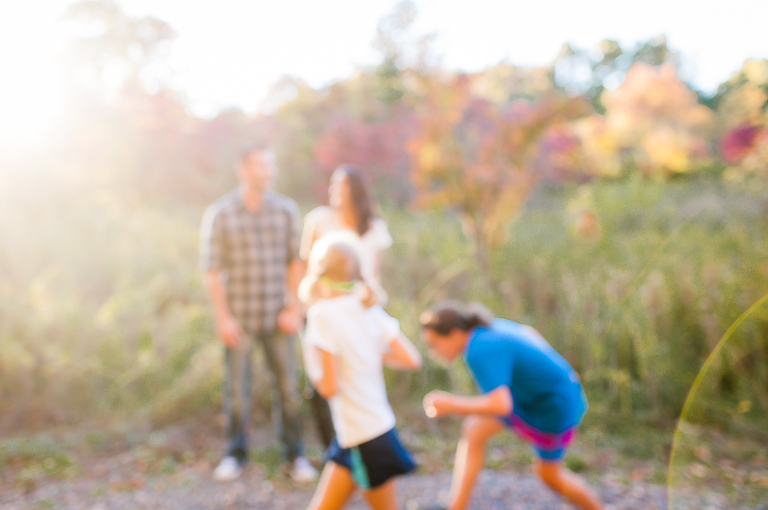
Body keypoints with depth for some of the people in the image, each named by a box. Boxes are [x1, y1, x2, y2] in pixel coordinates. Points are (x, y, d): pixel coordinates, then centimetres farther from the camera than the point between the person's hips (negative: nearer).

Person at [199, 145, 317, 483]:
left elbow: (295, 262, 5)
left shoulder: (286, 210, 2)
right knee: (237, 388, 8)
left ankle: (295, 455, 20)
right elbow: (212, 270, -5)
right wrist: (223, 317, -9)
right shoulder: (219, 214, -5)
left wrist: (296, 307, -1)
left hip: (278, 317, 2)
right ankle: (236, 454, 27)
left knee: (287, 385, 6)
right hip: (239, 318, -2)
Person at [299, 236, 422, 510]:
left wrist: (310, 356, -5)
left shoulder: (324, 313, -18)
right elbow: (412, 360, -3)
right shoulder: (367, 309, 1)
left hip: (365, 439, -8)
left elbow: (329, 387, -21)